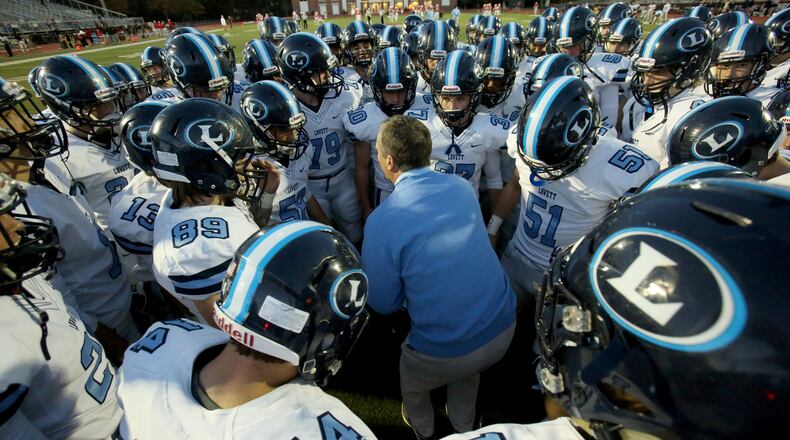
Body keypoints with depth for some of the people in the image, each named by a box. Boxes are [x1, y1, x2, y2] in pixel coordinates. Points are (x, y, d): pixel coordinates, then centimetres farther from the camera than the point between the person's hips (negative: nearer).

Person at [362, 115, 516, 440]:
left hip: (444, 352, -4)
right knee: (468, 371, 38)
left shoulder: (381, 222, -21)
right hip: (503, 329, 5)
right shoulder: (462, 187, -6)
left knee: (412, 384, 31)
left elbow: (384, 304, -9)